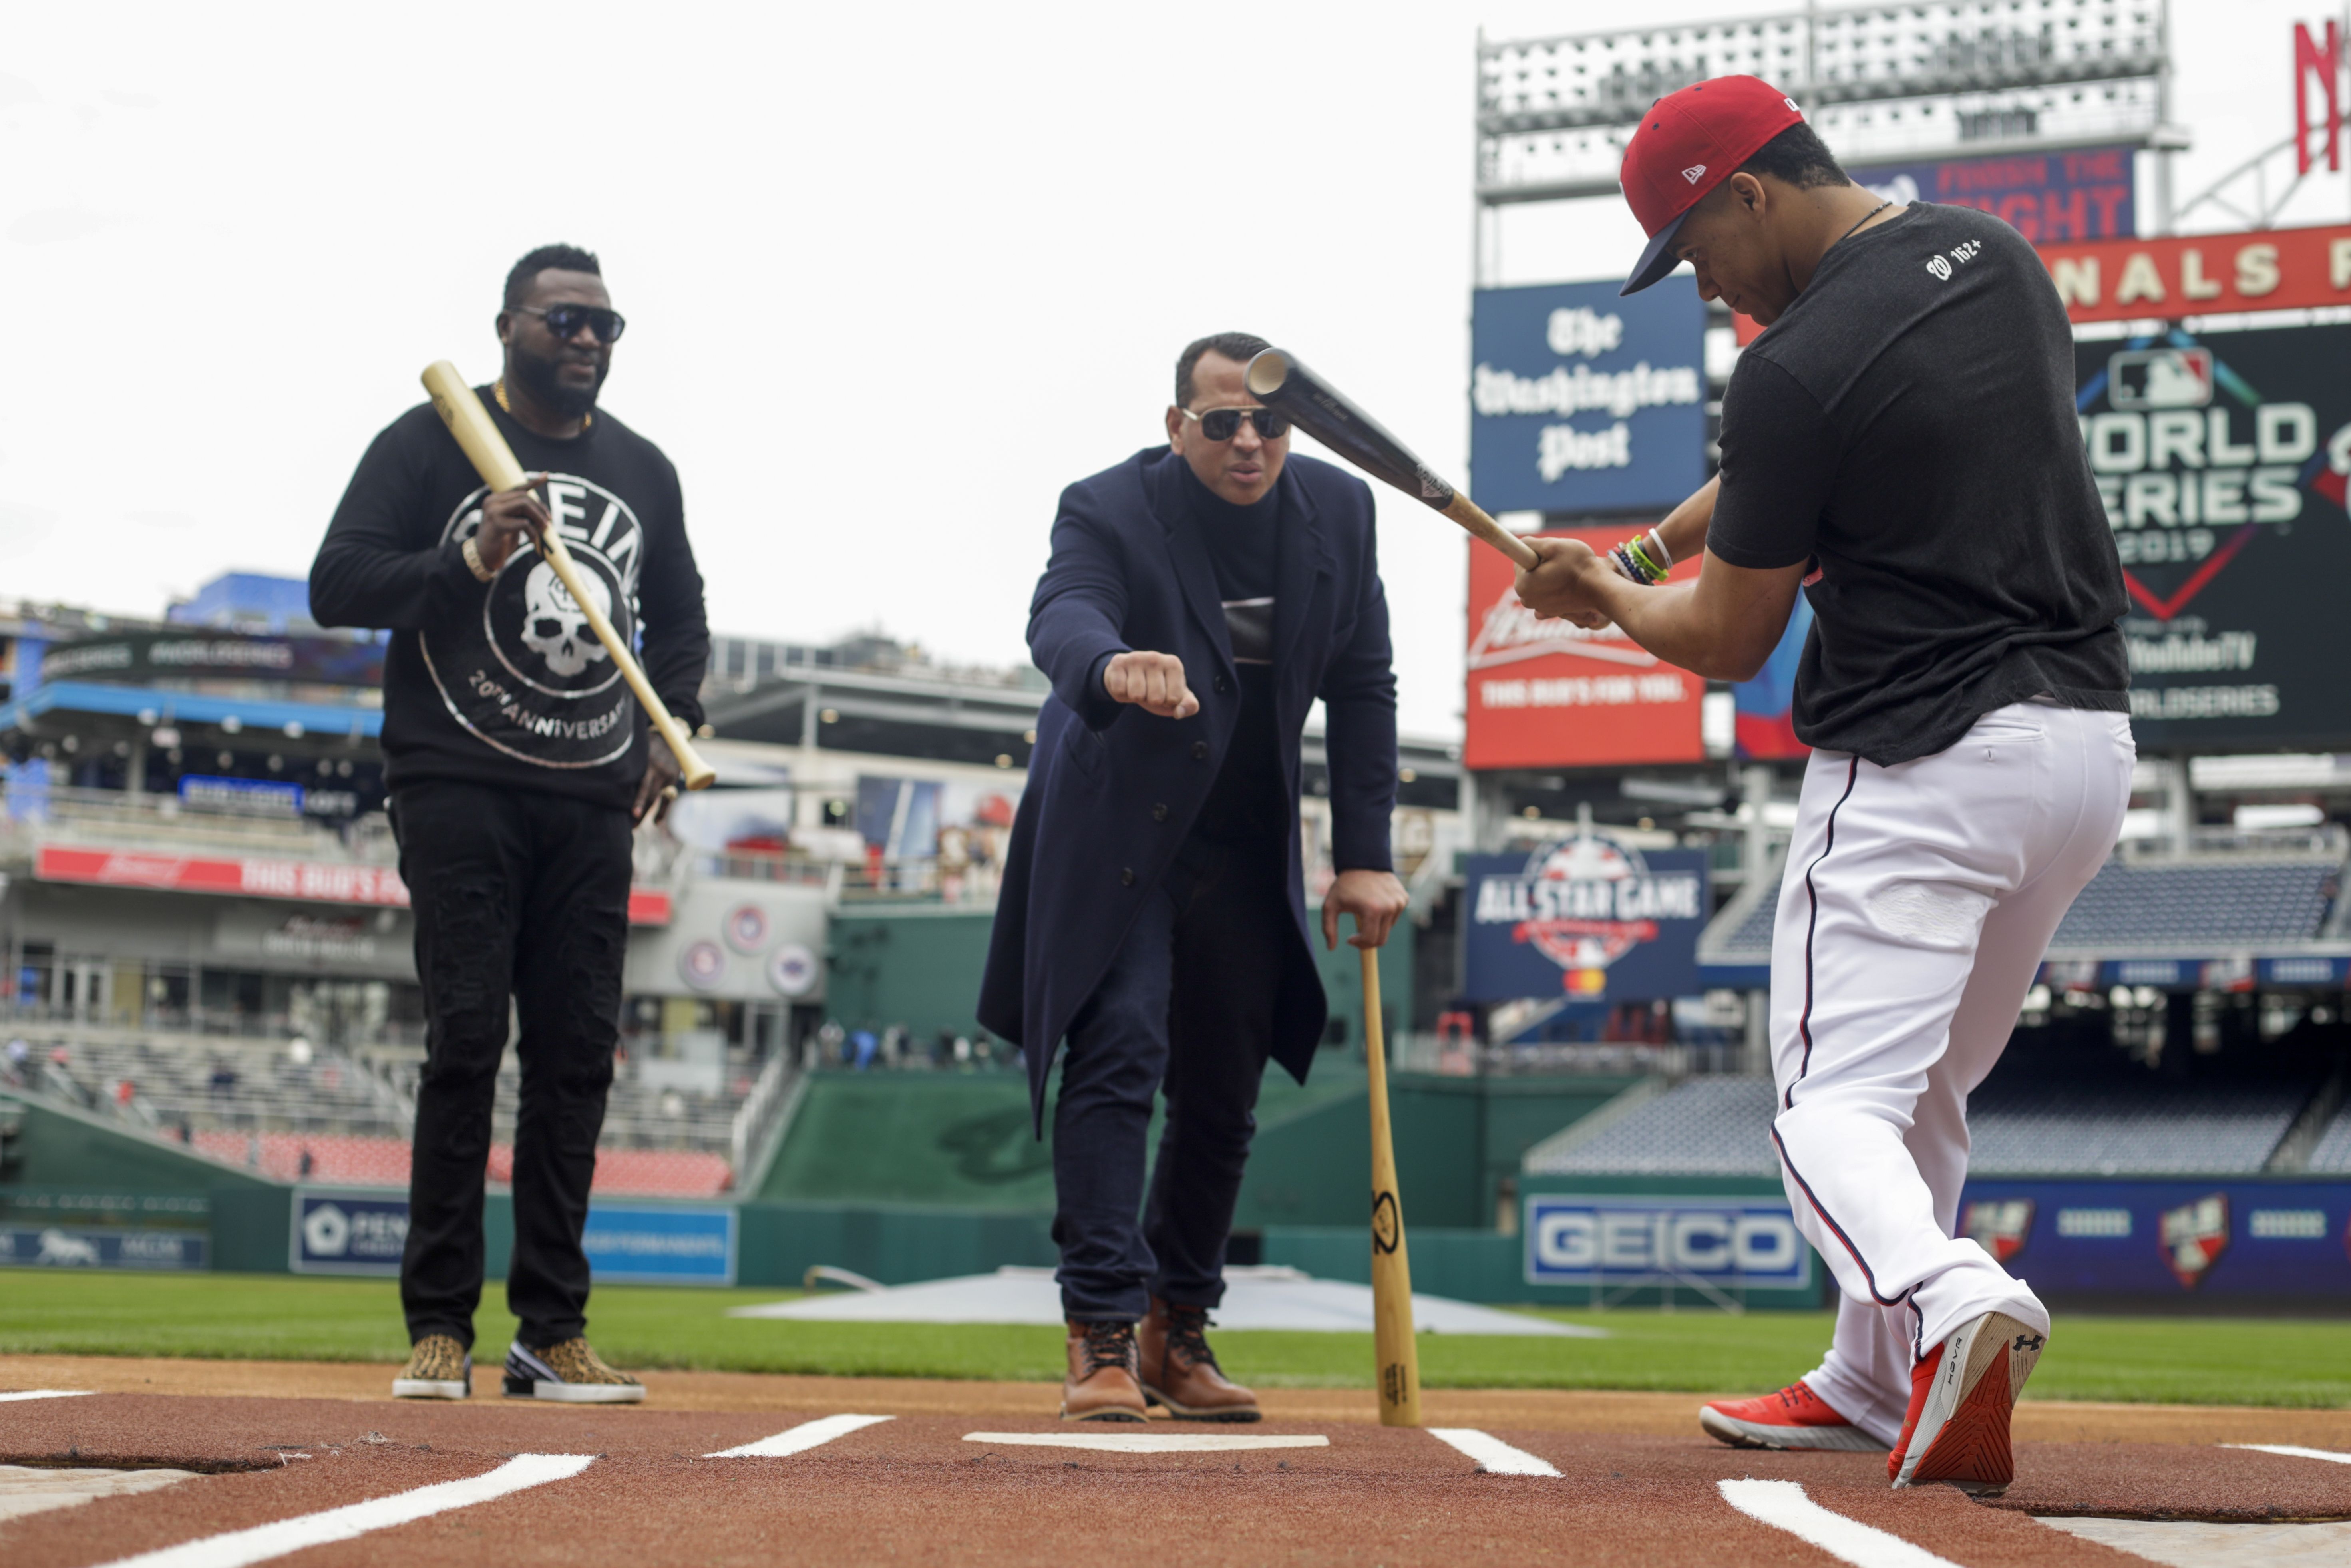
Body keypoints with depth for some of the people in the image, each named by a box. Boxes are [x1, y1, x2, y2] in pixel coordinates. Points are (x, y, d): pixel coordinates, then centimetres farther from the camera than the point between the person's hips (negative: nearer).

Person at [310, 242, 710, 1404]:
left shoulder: (643, 470, 16)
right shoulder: (430, 442, 1)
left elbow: (680, 617, 27)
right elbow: (336, 586, -5)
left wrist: (673, 722, 8)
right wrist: (470, 563, -19)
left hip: (593, 803, 5)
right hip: (460, 785, -4)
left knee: (578, 1053, 1)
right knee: (466, 1039, -11)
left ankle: (552, 1333, 5)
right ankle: (439, 1329, -6)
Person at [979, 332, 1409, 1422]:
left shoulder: (1339, 512, -4)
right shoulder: (1109, 510, -18)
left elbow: (1362, 686, 2)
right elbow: (1061, 615, -38)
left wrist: (1365, 856, -4)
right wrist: (1113, 667, -63)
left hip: (1246, 853, 4)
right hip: (1113, 836, -4)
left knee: (1222, 1096, 7)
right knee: (1116, 1059, -17)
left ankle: (1177, 1332, 21)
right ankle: (1103, 1335, -15)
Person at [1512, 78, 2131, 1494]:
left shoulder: (1801, 366, -15)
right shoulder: (2001, 254, 10)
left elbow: (1728, 645, -4)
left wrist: (1609, 598, 15)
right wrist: (1642, 553, 20)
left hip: (1922, 761, -8)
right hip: (2093, 738, 8)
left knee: (1837, 1103, -7)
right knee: (1925, 1088, 22)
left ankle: (1952, 1302, -34)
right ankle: (1876, 1384, 28)